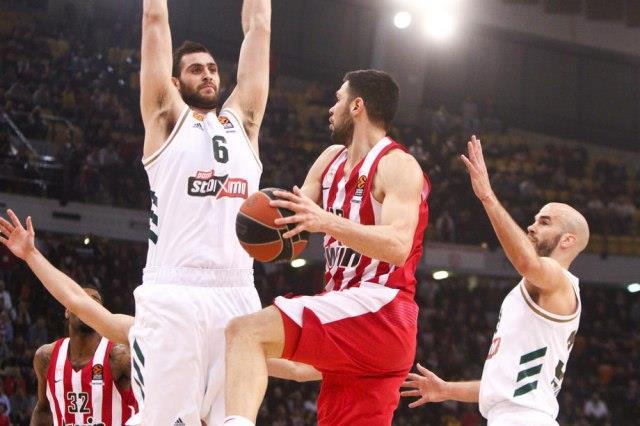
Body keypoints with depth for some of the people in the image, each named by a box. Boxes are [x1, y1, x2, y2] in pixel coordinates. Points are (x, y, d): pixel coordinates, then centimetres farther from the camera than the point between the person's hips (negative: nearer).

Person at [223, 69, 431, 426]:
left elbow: (397, 247, -22)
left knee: (247, 332, -23)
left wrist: (327, 222, -33)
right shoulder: (332, 159, 19)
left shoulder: (397, 166, -8)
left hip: (379, 308, -9)